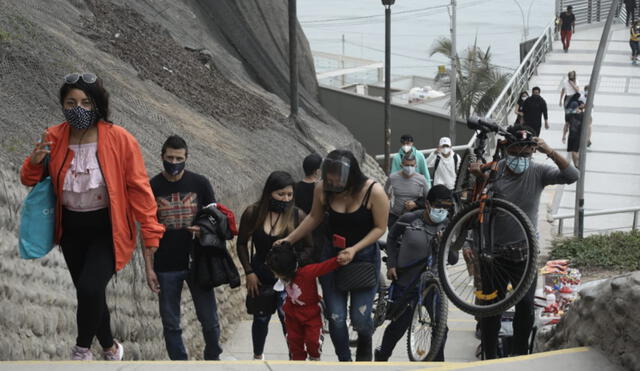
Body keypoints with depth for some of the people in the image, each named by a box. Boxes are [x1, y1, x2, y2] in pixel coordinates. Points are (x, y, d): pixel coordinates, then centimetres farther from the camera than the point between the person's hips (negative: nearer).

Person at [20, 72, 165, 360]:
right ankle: (110, 348, 40)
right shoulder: (53, 138, -5)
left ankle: (82, 348, 5)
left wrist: (150, 233, -12)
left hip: (106, 228, -4)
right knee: (88, 293, 15)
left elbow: (138, 188, -11)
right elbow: (30, 181, 7)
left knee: (90, 289, -23)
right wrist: (34, 162, -16)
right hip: (71, 229, 4)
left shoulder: (120, 139, -16)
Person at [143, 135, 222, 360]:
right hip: (166, 268, 0)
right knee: (171, 325, 5)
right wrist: (149, 268, -3)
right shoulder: (152, 188, 1)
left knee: (210, 320, 4)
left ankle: (213, 360, 24)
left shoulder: (199, 184, 2)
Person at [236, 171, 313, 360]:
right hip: (261, 277, 2)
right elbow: (242, 244, 3)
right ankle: (258, 356, 40)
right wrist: (249, 272, -4)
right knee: (261, 318, 18)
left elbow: (308, 247, -3)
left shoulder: (298, 215, -12)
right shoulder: (253, 213, -9)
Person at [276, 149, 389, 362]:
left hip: (365, 257, -2)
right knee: (336, 318, -2)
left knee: (360, 318, -6)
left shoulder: (373, 191, -21)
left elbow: (380, 228, -12)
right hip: (333, 256, 3)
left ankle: (365, 348, 30)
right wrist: (289, 239, 3)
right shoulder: (322, 189, -12)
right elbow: (314, 217, 6)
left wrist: (354, 249, -22)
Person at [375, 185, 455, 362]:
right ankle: (382, 356, 29)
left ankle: (438, 361, 14)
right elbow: (392, 238, 7)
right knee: (401, 323, 3)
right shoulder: (409, 220, -11)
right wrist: (391, 265, -1)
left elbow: (453, 260, -2)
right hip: (404, 282, -3)